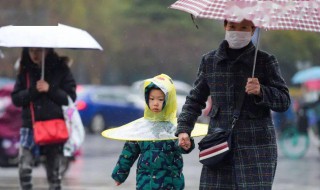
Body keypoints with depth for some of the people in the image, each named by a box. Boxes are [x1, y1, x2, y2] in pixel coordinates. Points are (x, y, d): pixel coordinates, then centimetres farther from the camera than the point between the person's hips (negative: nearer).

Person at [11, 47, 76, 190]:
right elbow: (16, 98, 1)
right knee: (24, 167, -13)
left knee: (53, 171, 6)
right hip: (30, 126, 1)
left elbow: (71, 97, -2)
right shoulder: (25, 72, 6)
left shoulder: (60, 70, 1)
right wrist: (33, 91, -13)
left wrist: (50, 89, -14)